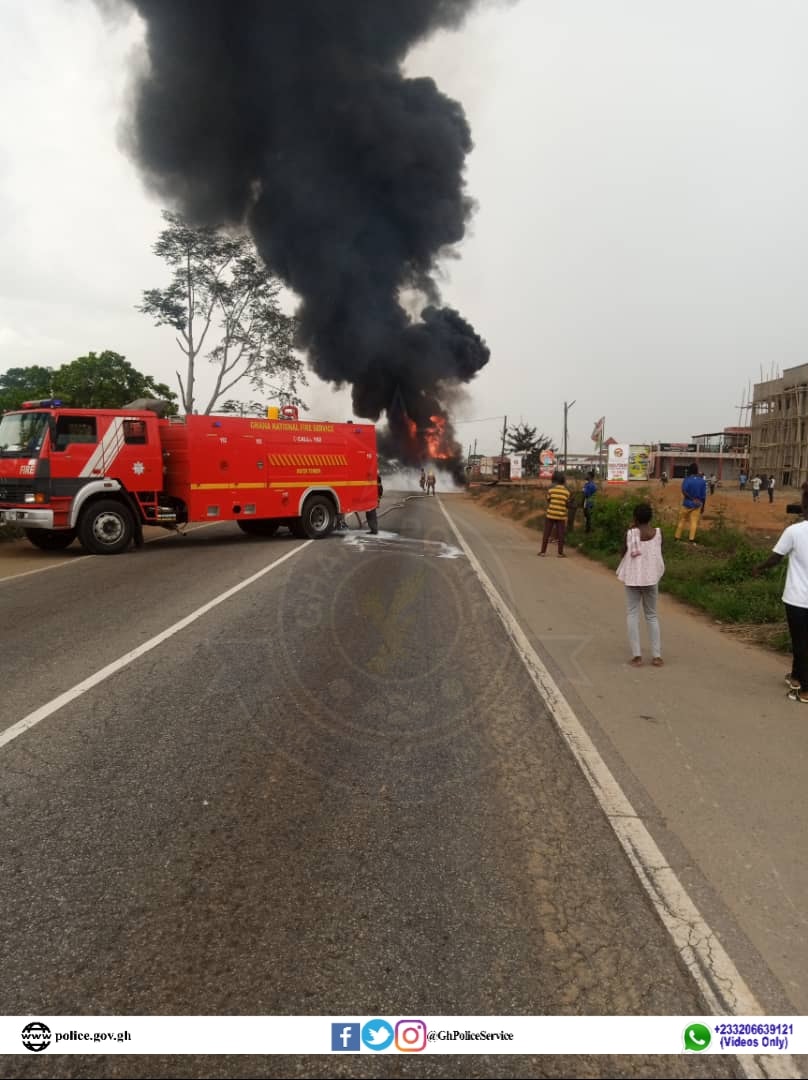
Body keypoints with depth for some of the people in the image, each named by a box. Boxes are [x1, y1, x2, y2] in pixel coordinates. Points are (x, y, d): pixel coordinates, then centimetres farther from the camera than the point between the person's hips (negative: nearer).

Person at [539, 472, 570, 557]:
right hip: (561, 516, 0)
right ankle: (560, 553, 6)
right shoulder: (567, 492, -3)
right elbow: (567, 505, 1)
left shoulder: (551, 490, -4)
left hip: (551, 515, 0)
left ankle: (543, 551, 7)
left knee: (547, 533, 6)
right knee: (561, 535, 5)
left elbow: (548, 500, 5)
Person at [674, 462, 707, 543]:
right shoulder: (702, 481, -4)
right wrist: (702, 507, 7)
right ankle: (691, 538, 1)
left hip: (687, 504, -2)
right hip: (697, 505, 2)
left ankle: (677, 537, 17)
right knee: (694, 522, 5)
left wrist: (692, 499, -23)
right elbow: (703, 496, -1)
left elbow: (684, 491, -28)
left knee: (682, 520, 11)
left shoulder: (687, 480, -13)